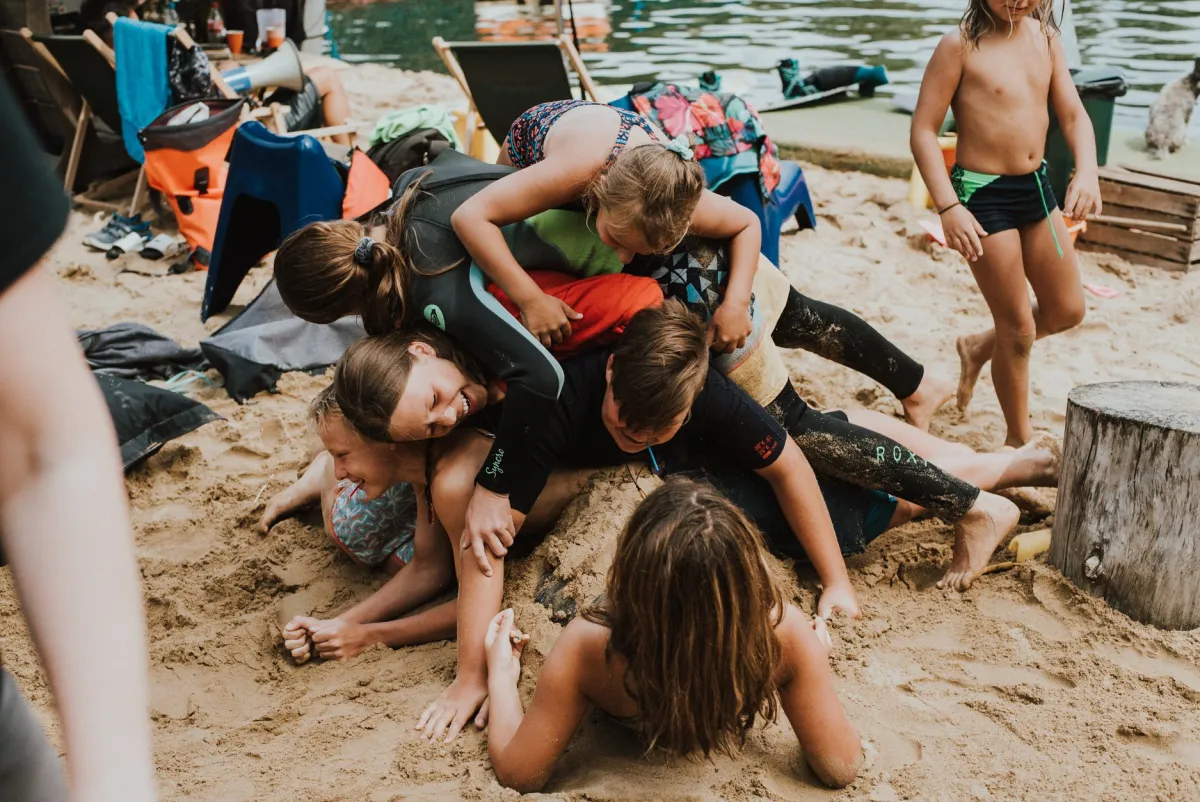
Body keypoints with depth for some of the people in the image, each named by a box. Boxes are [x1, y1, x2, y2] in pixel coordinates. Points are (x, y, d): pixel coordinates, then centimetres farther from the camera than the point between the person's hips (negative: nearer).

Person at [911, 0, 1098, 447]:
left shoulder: (1046, 38, 4)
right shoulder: (960, 45, -14)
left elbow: (1073, 116, 6)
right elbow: (923, 130, -14)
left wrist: (1087, 172, -13)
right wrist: (948, 208, -22)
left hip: (1037, 187, 7)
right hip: (983, 195, -7)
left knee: (1067, 311, 13)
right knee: (1019, 329, 2)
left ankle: (979, 348, 38)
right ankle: (1020, 441, 22)